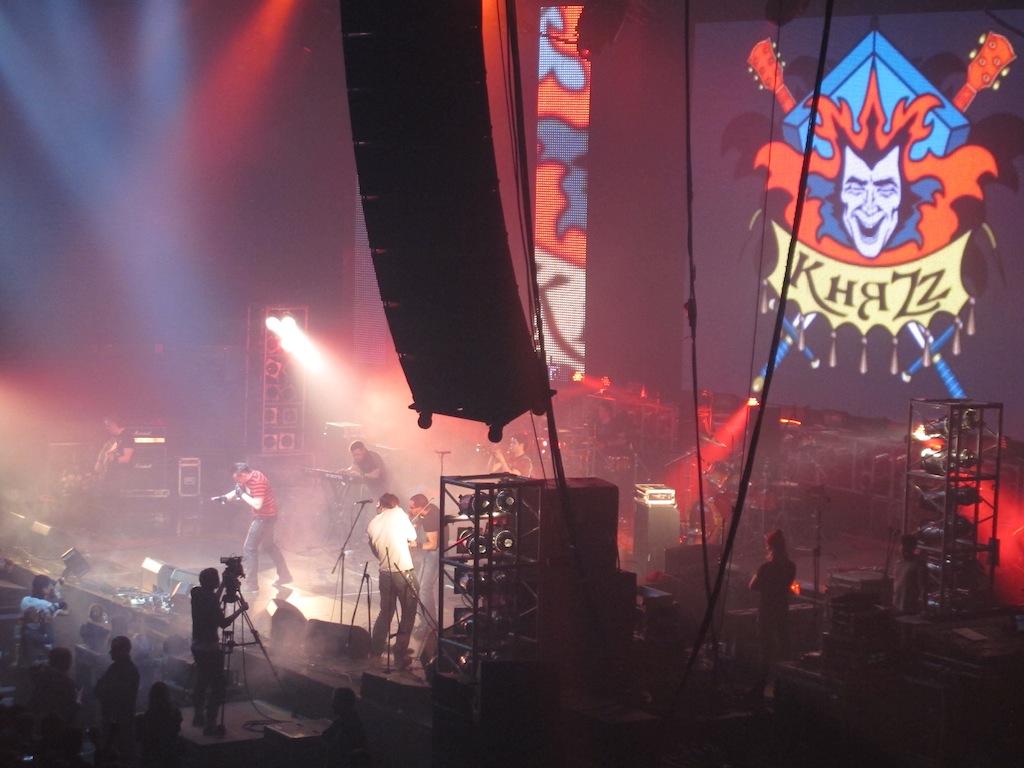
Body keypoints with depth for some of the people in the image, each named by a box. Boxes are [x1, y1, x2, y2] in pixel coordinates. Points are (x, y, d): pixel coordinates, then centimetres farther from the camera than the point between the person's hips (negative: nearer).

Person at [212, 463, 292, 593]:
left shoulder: (257, 481, -28)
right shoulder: (248, 478, 2)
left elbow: (257, 505, -31)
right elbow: (238, 490, 17)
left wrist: (242, 494, -23)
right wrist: (224, 497, 4)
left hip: (265, 517, -10)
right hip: (266, 515, 10)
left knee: (249, 549, -4)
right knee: (269, 546, 23)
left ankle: (252, 584, 1)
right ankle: (284, 576, 33)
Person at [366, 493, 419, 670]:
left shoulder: (371, 525, 8)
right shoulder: (398, 513, -4)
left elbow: (375, 551, 15)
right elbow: (412, 539, 0)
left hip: (385, 572, 5)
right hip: (404, 571, -5)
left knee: (385, 612, 20)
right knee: (408, 614, 5)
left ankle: (375, 651, 26)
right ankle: (400, 655, 2)